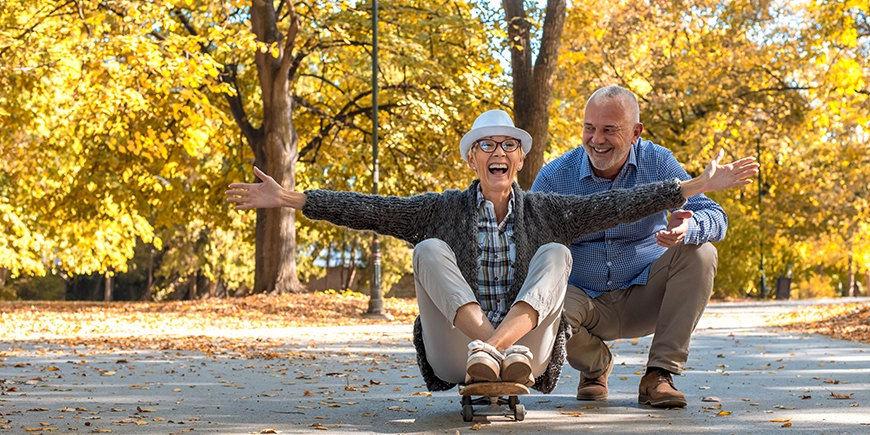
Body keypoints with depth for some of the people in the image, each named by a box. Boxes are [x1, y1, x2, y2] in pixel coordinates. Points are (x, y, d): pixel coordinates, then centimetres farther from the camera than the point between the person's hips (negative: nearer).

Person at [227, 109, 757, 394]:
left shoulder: (544, 212, 9)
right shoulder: (444, 210, 7)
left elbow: (617, 204, 1)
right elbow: (369, 210, -1)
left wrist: (700, 185, -6)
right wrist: (288, 199, -10)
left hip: (529, 356, 1)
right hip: (454, 359, 0)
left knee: (555, 253, -16)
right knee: (431, 250, -17)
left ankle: (501, 349, -41)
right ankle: (486, 348, -40)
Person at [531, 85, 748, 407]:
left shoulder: (657, 163, -6)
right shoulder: (554, 178, -8)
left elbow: (714, 217, -13)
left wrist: (687, 228, -39)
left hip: (646, 296, 1)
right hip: (586, 299, -1)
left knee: (701, 253, -25)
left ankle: (659, 375, -18)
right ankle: (595, 366, 3)